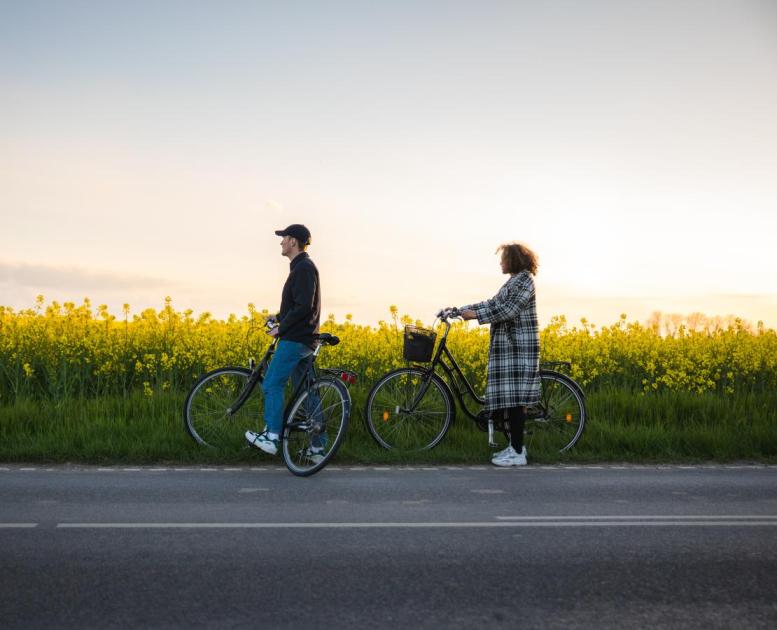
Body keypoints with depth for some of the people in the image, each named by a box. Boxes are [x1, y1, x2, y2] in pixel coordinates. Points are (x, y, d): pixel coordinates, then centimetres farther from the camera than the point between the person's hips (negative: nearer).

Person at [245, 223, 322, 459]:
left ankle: (271, 437, -4)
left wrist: (281, 328, -15)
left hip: (296, 339, -10)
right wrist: (280, 318, 18)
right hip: (303, 340, 10)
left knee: (272, 384, -5)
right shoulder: (301, 267, 19)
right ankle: (317, 447, 11)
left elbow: (303, 306, -22)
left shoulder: (303, 268, -13)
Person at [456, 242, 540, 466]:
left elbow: (508, 310, -20)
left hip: (518, 348, -10)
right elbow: (492, 304, 18)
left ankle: (517, 453, -7)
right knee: (512, 398, 11)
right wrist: (461, 309, 11)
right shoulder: (514, 282, 22)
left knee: (514, 398, -9)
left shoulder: (524, 280, -9)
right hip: (509, 347, 10)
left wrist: (476, 315, -20)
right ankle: (516, 445, 17)